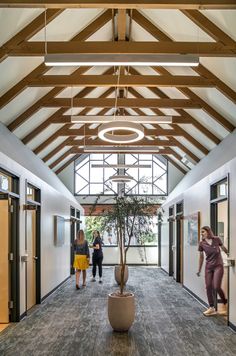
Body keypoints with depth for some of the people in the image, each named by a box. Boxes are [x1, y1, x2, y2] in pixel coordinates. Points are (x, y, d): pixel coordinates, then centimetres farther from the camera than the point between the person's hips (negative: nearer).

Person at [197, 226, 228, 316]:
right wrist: (199, 270, 11)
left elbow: (224, 249, 8)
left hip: (218, 266, -3)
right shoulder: (202, 243, -2)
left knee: (216, 287, -9)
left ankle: (225, 304, 17)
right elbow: (201, 257, 6)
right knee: (208, 287, 1)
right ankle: (211, 308, 13)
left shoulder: (217, 239, -7)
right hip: (208, 267, 3)